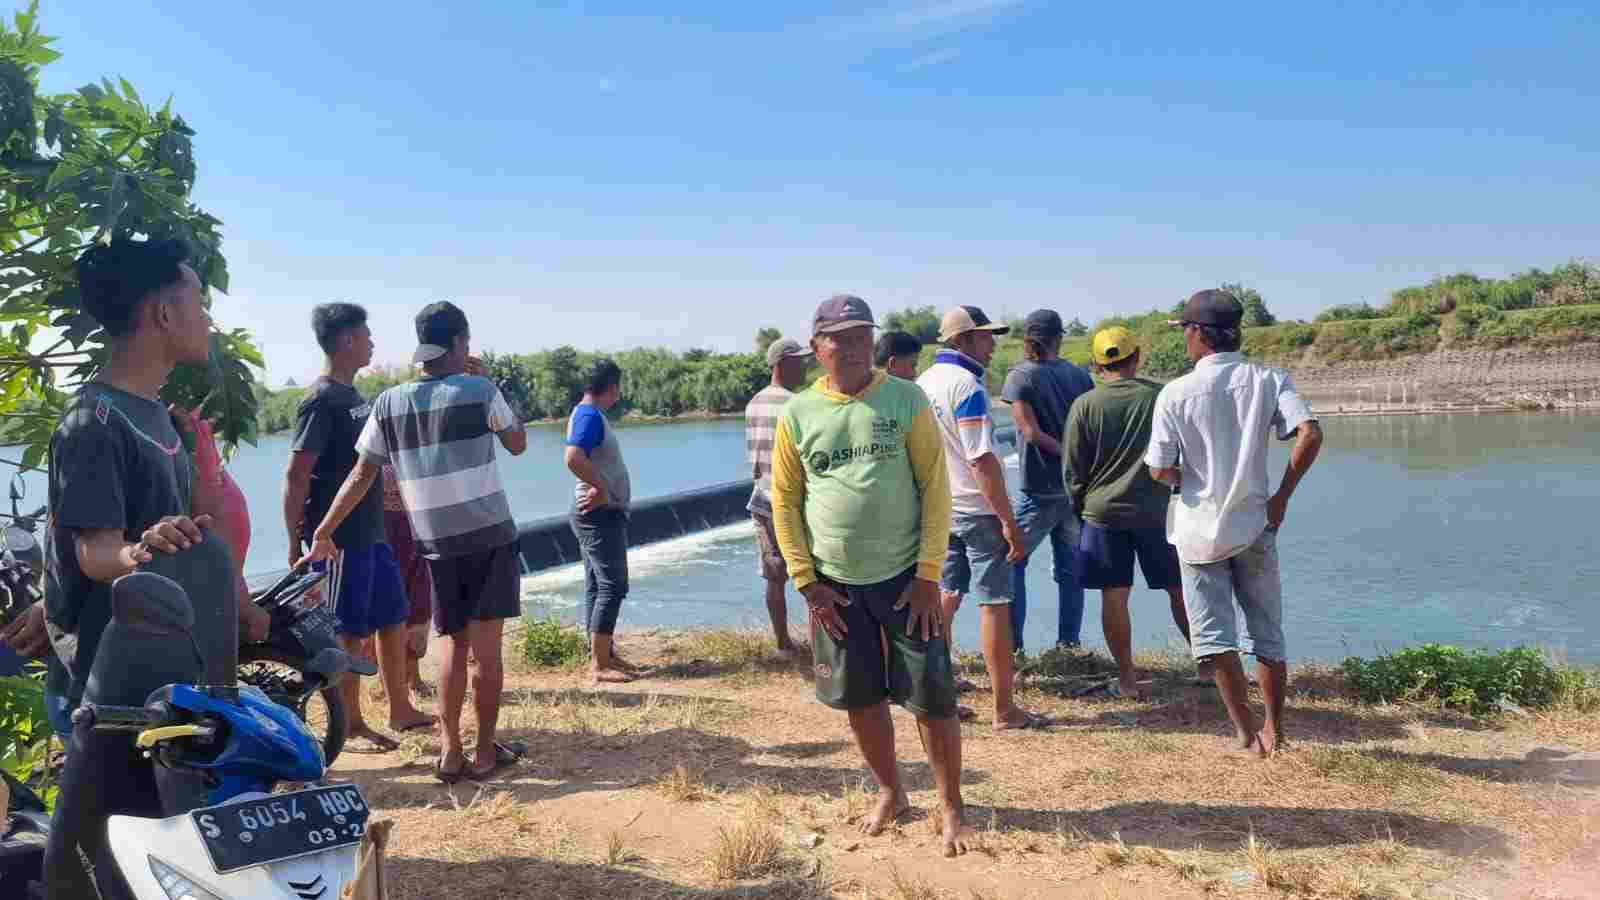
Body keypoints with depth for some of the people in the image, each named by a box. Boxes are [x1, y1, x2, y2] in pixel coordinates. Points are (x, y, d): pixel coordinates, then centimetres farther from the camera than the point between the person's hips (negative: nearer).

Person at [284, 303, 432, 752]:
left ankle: (401, 710, 27)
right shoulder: (321, 399, -15)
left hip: (371, 533, 9)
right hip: (340, 538, -9)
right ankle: (351, 726, 14)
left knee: (393, 620, 15)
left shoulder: (354, 396, 12)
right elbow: (295, 475, -19)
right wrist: (295, 545, -19)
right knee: (350, 634, 1)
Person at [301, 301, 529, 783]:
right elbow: (518, 444, 10)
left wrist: (324, 533, 12)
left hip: (436, 542, 4)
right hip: (489, 535, -4)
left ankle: (450, 752, 10)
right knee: (486, 644, 2)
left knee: (455, 643, 14)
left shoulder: (389, 402, 4)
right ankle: (485, 752, 8)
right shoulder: (480, 391, -6)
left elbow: (361, 476, 4)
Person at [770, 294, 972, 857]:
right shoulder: (797, 414, 0)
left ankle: (951, 806, 21)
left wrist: (928, 575, -11)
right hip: (834, 584, 2)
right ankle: (891, 793, 34)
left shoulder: (906, 400, -5)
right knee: (859, 696, 12)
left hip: (905, 576, -2)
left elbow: (935, 488, -6)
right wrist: (807, 583, -2)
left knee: (932, 695, 1)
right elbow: (785, 501, 3)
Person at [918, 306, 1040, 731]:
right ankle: (1005, 709, 6)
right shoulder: (966, 385, -17)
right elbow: (981, 461, -21)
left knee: (945, 597, 13)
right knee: (994, 604, -1)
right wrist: (1009, 521, -18)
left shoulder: (923, 382, 9)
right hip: (977, 510, -8)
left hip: (938, 509, 8)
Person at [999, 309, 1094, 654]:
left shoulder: (1020, 377, -6)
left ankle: (1012, 643, 1)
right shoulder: (1079, 375, 6)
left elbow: (1031, 432, -14)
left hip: (1039, 491, -5)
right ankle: (1069, 642, 16)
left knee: (1011, 560, 5)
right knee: (1070, 568, 13)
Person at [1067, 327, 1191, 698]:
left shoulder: (1085, 406, -4)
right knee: (1179, 591, 12)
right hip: (1155, 510, 1)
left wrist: (1081, 507, 14)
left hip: (1103, 513, -1)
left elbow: (1073, 472, 0)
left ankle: (1127, 678, 9)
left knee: (1114, 596, 5)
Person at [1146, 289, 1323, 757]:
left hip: (1199, 528, -3)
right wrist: (1282, 496, -6)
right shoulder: (1269, 379, -3)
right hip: (1254, 525, 3)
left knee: (1213, 634, 7)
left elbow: (1158, 470, -11)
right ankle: (1273, 730, 23)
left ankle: (1245, 729, 5)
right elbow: (1309, 434, -17)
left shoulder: (1176, 393, -10)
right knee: (1267, 633, 16)